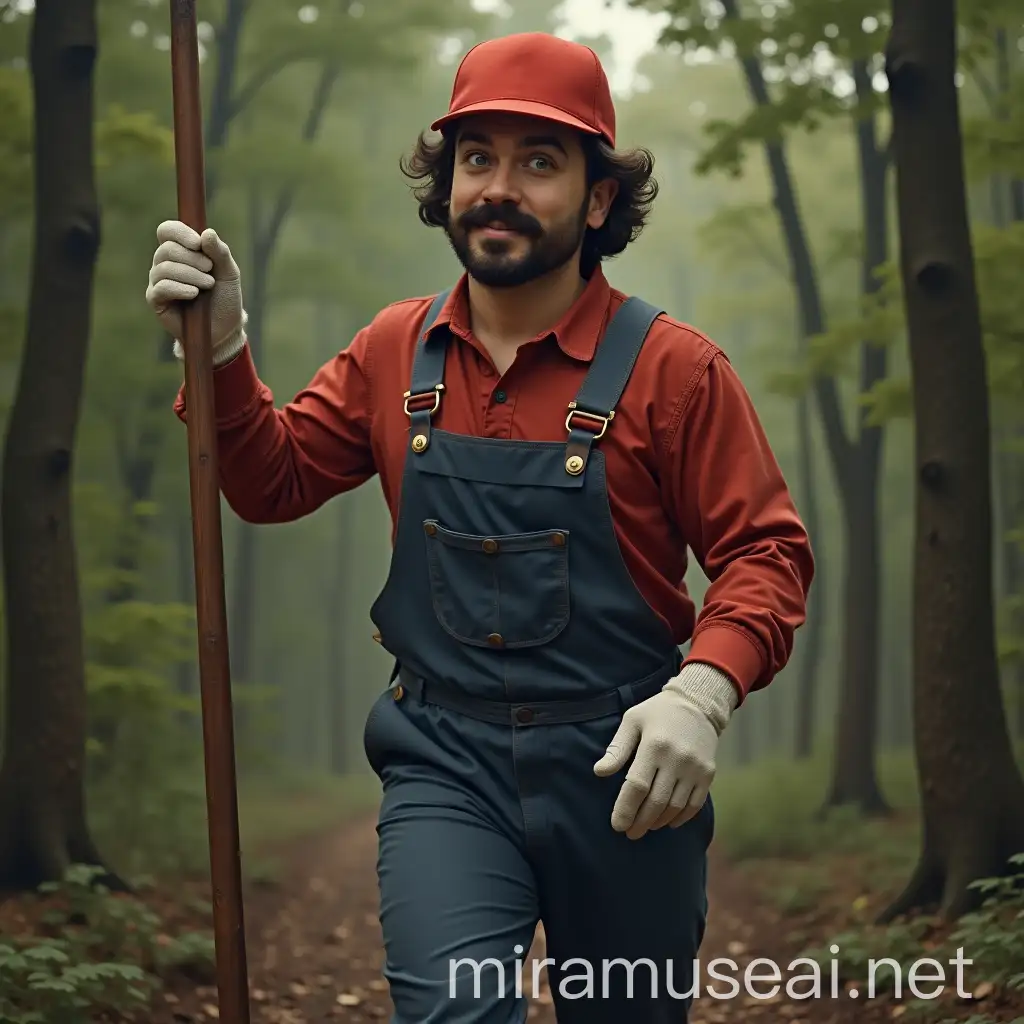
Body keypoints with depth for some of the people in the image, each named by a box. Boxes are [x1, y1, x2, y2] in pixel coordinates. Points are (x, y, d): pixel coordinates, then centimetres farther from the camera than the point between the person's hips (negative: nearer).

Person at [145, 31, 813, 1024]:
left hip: (623, 772, -1)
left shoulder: (671, 367, -6)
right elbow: (275, 481, 13)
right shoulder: (396, 351, 6)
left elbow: (766, 553, -6)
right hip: (444, 764, 1)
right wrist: (220, 351, -4)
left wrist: (702, 691, -24)